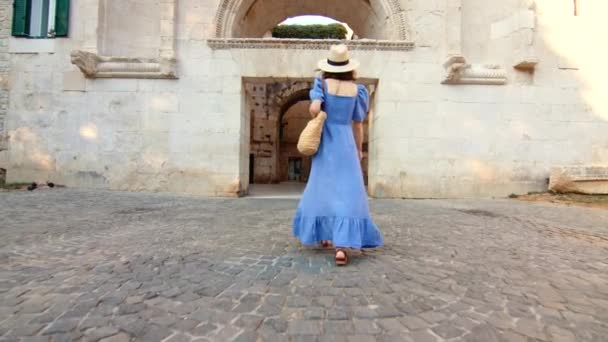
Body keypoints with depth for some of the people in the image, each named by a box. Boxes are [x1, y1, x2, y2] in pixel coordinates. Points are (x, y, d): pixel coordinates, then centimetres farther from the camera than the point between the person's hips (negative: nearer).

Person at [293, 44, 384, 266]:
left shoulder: (323, 84, -1)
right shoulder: (356, 89, 3)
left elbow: (314, 109, -18)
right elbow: (358, 124, 7)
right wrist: (359, 149, 18)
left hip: (326, 143, 1)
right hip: (346, 143, 0)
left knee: (323, 188, 17)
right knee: (347, 192, -5)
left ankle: (324, 234, 28)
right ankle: (342, 246, -15)